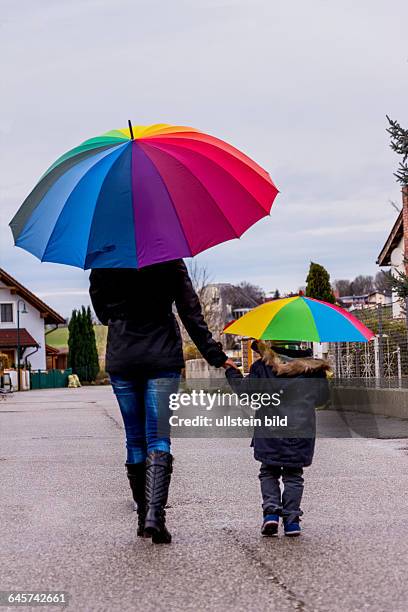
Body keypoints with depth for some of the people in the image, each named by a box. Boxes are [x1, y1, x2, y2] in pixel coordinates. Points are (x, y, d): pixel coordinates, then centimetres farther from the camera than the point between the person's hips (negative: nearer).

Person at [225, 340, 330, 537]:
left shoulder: (262, 366, -1)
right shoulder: (312, 368, 6)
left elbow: (244, 389, 0)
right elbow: (322, 397, 12)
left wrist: (231, 371, 17)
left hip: (270, 432, -1)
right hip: (301, 431, 1)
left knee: (269, 472, 14)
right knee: (293, 475, 11)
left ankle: (271, 510, -5)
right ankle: (291, 519, 2)